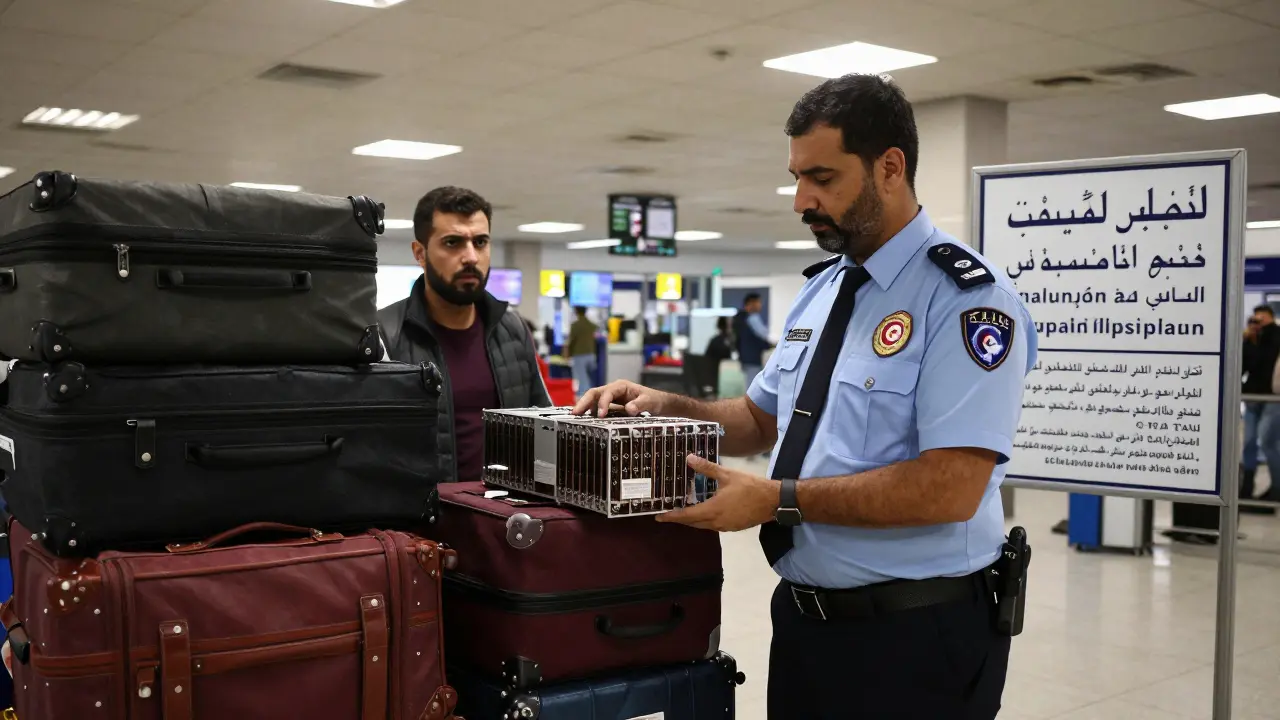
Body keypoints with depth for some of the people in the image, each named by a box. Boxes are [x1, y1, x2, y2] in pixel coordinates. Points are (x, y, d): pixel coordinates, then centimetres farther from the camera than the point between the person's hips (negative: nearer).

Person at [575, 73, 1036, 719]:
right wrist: (665, 408, 1)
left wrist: (778, 500, -24)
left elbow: (950, 488, -24)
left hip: (913, 638, -7)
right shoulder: (819, 290, 9)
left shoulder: (966, 296, -16)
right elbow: (763, 419, 18)